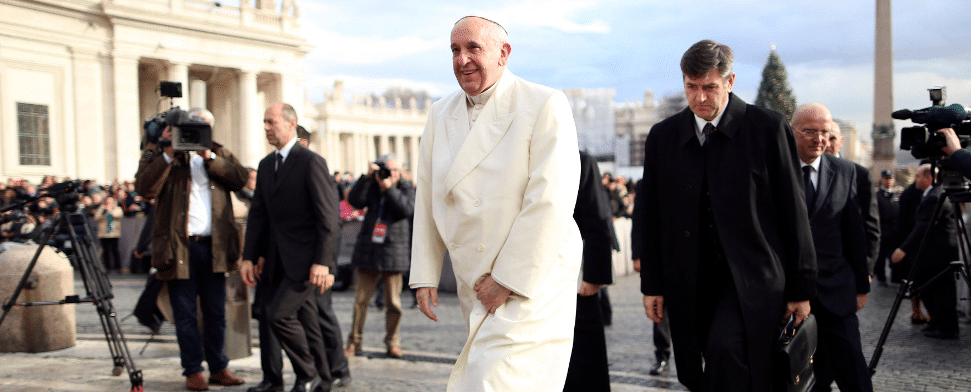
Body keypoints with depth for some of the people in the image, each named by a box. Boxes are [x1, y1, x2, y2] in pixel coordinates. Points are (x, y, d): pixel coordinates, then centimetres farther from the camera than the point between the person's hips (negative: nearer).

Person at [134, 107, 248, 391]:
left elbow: (240, 179, -3)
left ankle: (218, 367, 19)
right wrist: (168, 154, -17)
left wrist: (209, 157, -10)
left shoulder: (218, 154, 14)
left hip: (214, 246, 3)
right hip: (179, 247, -3)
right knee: (185, 314, 3)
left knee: (216, 313, 10)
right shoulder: (158, 152, 3)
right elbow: (144, 188, -13)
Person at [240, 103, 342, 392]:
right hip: (278, 260, 7)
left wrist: (323, 262, -22)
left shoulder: (311, 162, -10)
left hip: (304, 258, -7)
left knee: (279, 314, -14)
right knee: (304, 319, 11)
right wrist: (249, 257, 7)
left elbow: (329, 216, -15)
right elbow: (257, 214, 15)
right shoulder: (266, 165, 14)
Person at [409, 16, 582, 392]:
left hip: (532, 283, -6)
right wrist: (425, 276, 8)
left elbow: (550, 202, -17)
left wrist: (508, 280, -17)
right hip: (473, 284, 6)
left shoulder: (545, 105, -11)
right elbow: (427, 199, 12)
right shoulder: (441, 114, 9)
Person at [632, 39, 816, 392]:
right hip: (692, 282, 4)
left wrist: (801, 288, -1)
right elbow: (650, 216, 11)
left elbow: (793, 213, 0)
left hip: (752, 276, -3)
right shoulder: (662, 137, 8)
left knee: (725, 347, -26)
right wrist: (652, 284, 8)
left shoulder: (768, 128, -2)